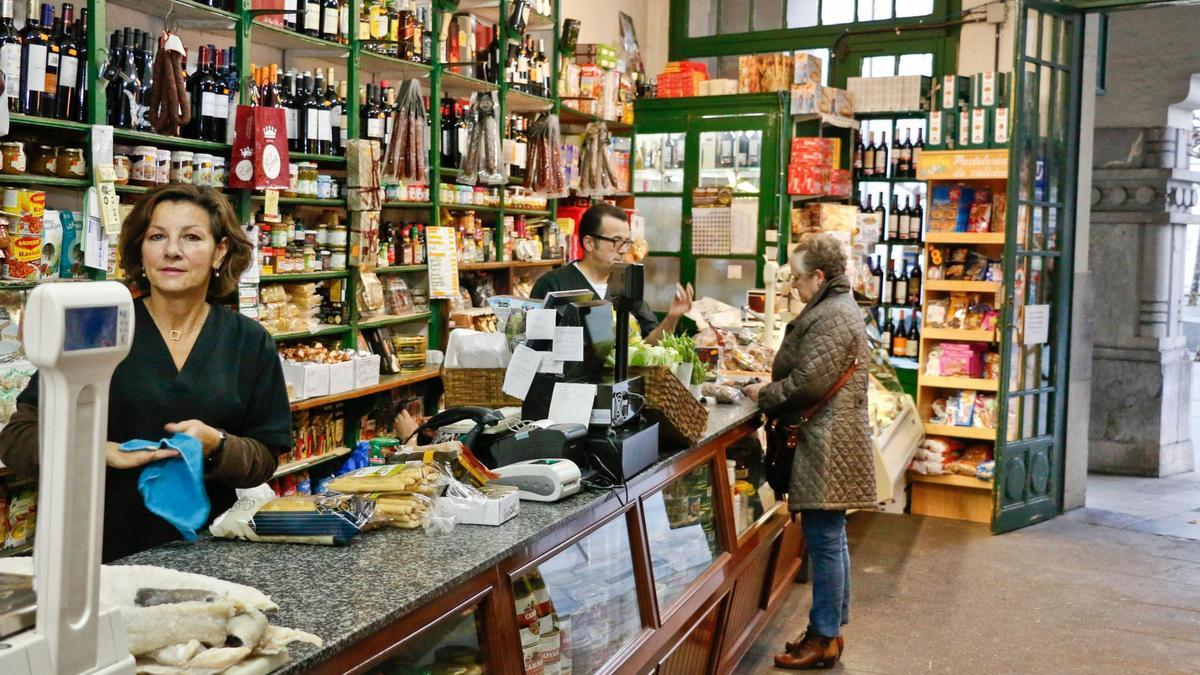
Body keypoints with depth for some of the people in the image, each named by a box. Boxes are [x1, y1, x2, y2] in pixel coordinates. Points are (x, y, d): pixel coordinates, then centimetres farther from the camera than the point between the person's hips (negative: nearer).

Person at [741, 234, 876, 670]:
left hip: (827, 446, -11)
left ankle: (824, 640, 5)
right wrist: (770, 382, 9)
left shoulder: (833, 317, -17)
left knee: (824, 541, -3)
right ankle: (830, 629, 26)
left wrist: (763, 395, -8)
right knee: (830, 539, 16)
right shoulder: (835, 308, 17)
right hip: (828, 442, 11)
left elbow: (807, 383, -22)